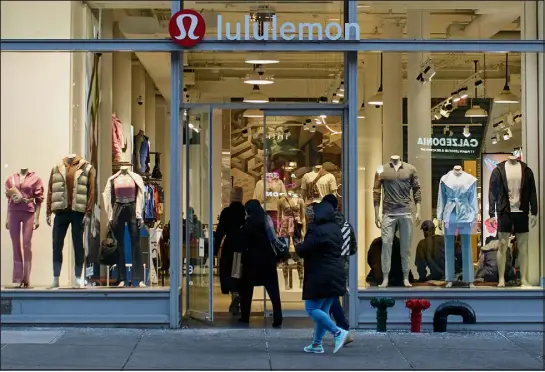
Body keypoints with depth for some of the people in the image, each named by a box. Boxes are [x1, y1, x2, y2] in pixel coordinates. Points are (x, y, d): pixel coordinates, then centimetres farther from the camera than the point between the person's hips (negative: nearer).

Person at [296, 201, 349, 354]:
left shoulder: (318, 231, -16)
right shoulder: (336, 230, 12)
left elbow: (303, 250, -16)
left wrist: (298, 246, 8)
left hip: (321, 277, -9)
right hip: (336, 276, 9)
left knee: (312, 309, -4)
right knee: (323, 310, 13)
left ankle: (338, 332, -14)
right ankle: (317, 344, 16)